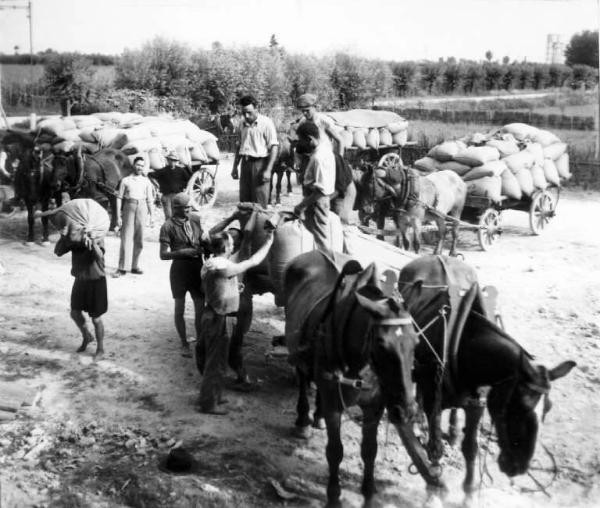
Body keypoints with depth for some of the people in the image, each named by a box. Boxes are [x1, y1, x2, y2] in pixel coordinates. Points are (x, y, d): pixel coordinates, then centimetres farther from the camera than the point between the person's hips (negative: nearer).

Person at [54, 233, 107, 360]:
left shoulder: (98, 239, -20)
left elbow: (99, 256, -37)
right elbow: (58, 251, -12)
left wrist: (92, 243, -53)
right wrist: (63, 237, -27)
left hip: (96, 281, -5)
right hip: (80, 280, 5)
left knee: (95, 318, 3)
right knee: (75, 313, 13)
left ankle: (100, 349, 22)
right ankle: (87, 337, 41)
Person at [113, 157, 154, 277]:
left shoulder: (146, 182, 11)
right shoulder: (125, 180, 5)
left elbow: (149, 199, 12)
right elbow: (119, 198, 3)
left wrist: (151, 216, 7)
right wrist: (118, 216, -2)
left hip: (142, 209, 2)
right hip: (129, 208, -2)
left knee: (139, 240, 3)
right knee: (126, 238, -6)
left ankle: (135, 266, 12)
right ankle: (123, 268, -5)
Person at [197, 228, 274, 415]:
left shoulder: (209, 263, 7)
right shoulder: (221, 267, -24)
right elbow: (253, 262, -19)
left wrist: (234, 287, 16)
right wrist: (269, 241, -9)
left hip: (213, 315, 10)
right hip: (219, 320, -10)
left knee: (214, 359, 21)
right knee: (216, 362, 0)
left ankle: (211, 396, 33)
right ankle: (209, 403, 9)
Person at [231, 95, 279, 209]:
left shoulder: (266, 123, -7)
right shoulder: (243, 124, 13)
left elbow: (274, 148, -11)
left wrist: (268, 170, -17)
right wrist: (235, 167, 21)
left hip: (259, 163, -6)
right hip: (245, 163, 6)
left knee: (259, 203, -5)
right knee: (244, 201, 7)